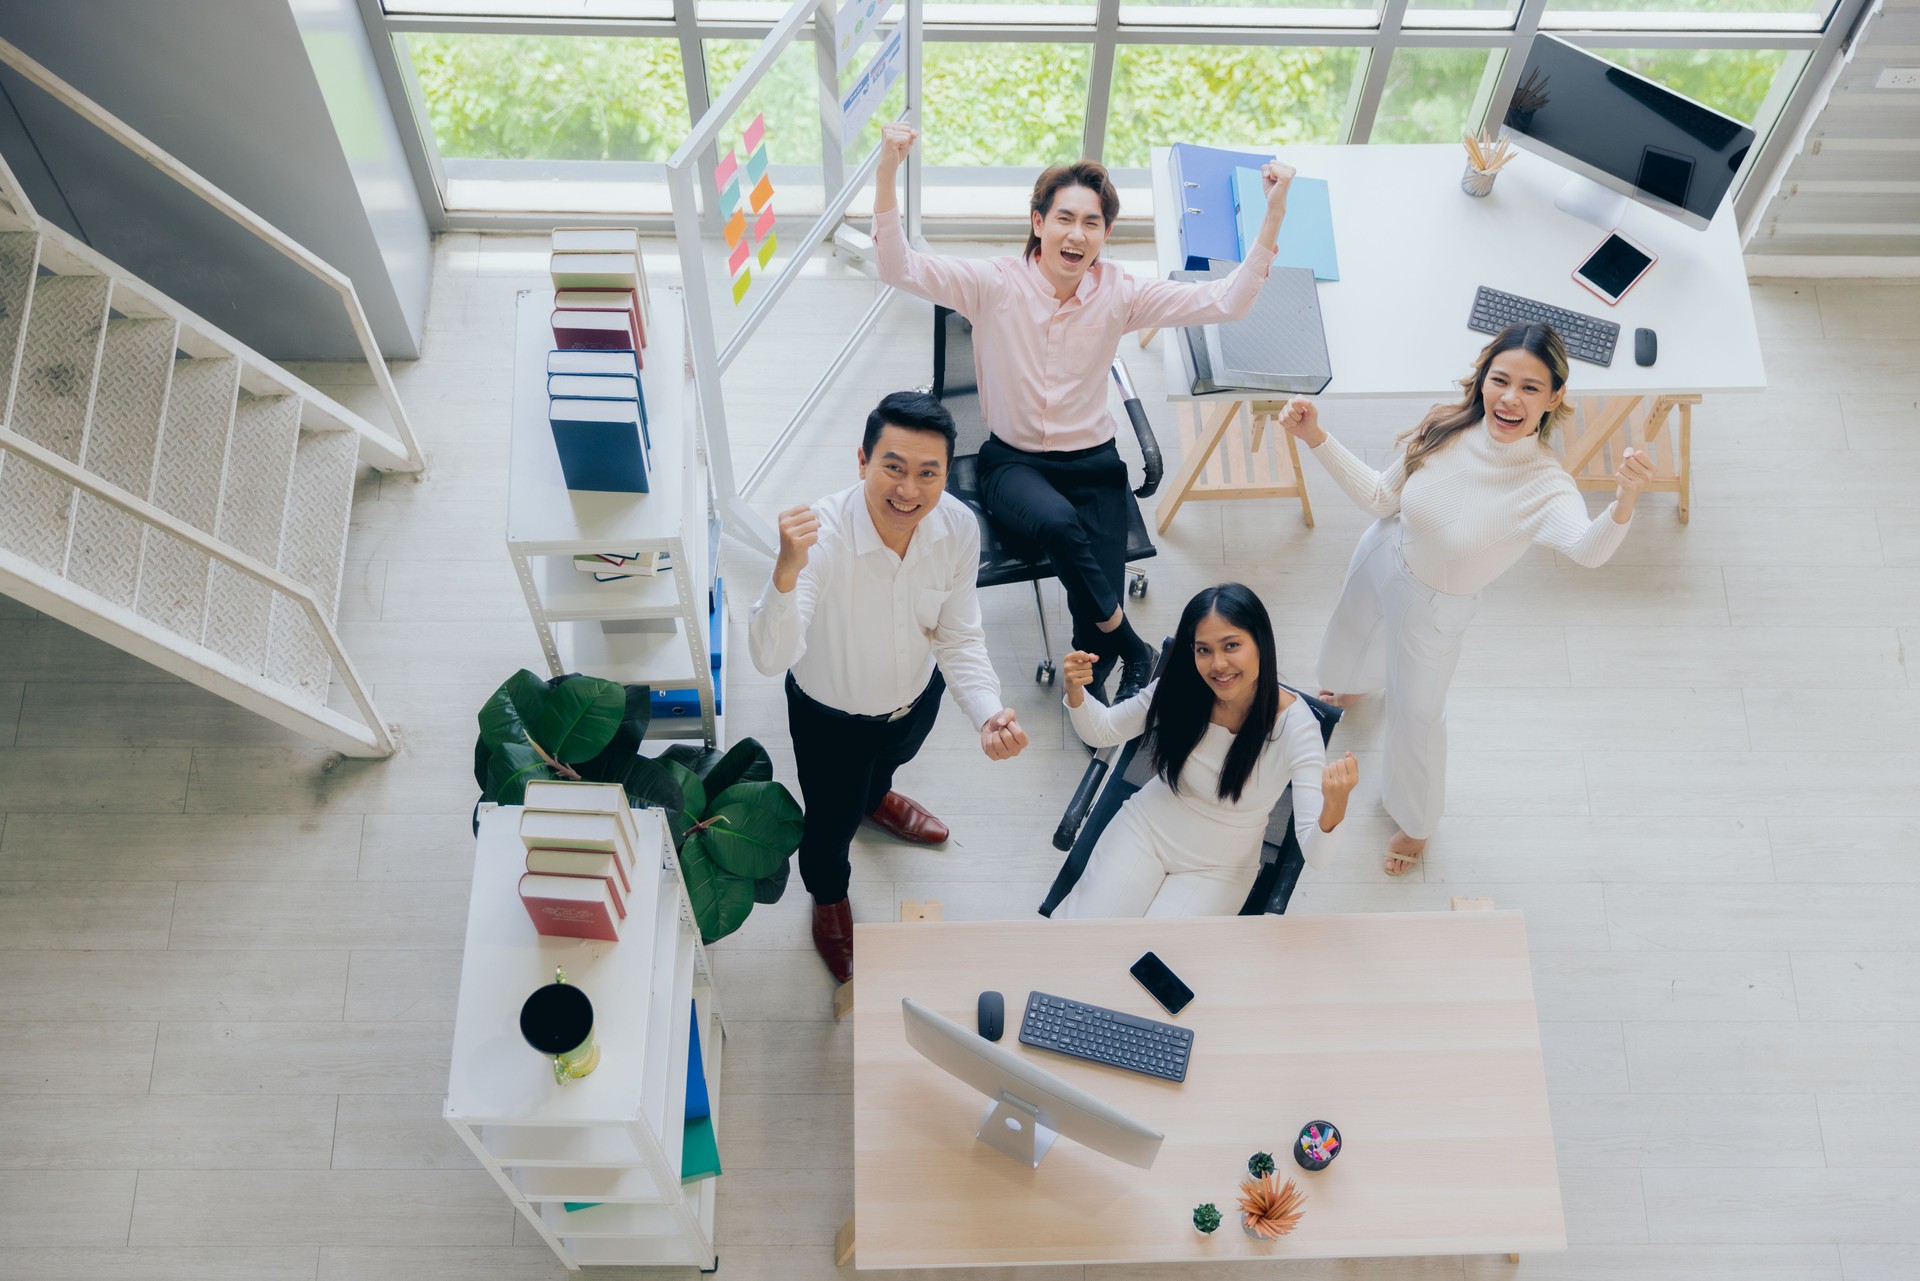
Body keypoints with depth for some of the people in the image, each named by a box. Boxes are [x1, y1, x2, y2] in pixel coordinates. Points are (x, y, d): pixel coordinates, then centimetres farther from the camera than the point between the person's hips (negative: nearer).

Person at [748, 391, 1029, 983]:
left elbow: (958, 637, -15)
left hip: (917, 696, 4)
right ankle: (829, 900, 61)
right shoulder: (821, 535, -41)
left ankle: (875, 799, 77)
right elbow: (771, 659, -50)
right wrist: (785, 572, -68)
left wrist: (989, 713, -32)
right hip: (830, 715, -3)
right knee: (832, 821, 24)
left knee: (889, 760, 37)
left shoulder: (958, 528, -27)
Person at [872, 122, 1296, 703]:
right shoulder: (996, 283, -9)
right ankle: (1131, 651, -15)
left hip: (1092, 463, 2)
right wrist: (887, 172, -34)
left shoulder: (1119, 294, -4)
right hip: (1012, 463, -2)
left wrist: (1273, 213, -20)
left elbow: (1226, 300, -10)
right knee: (1059, 522, -35)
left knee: (1098, 588, -18)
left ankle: (1093, 676, 14)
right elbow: (899, 268, -20)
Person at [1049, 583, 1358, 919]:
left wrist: (1334, 810, -52)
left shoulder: (1295, 725, -25)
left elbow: (1315, 853, -29)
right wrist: (1075, 691, -24)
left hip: (1219, 869, -1)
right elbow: (1102, 731, -1)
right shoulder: (1178, 689, -18)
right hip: (1145, 829, 1)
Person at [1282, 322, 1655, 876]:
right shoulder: (1446, 428, -23)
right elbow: (1381, 497, -9)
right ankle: (1351, 684, 75)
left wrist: (1623, 504, -78)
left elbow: (1588, 550, -57)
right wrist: (1316, 439, -17)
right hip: (1379, 559, 4)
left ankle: (1414, 822, 44)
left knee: (1416, 715, 12)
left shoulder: (1545, 486, -36)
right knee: (1353, 631, 34)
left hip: (1431, 606, -4)